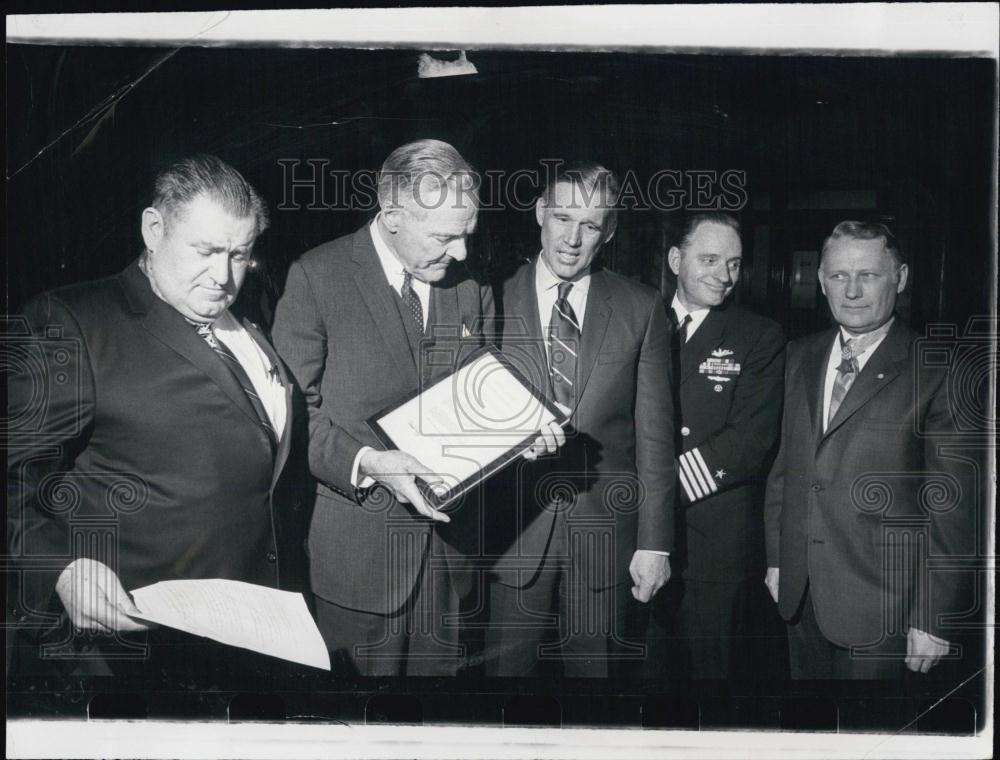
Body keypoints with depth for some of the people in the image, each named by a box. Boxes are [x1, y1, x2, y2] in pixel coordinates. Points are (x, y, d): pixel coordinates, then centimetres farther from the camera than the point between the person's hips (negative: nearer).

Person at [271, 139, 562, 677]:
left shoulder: (470, 289, 7)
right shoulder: (316, 276, -8)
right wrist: (364, 462, -23)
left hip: (443, 547, 5)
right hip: (356, 548, -4)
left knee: (438, 671, 15)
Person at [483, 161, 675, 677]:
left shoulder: (641, 309, 2)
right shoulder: (495, 302, 1)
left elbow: (654, 431, 1)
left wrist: (655, 540, -2)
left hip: (604, 530, 0)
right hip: (514, 527, 0)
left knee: (596, 667, 12)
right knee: (507, 669, 8)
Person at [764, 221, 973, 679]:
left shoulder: (938, 373, -10)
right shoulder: (800, 357, 8)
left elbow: (950, 509, -10)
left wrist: (932, 619, -11)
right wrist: (775, 556, 11)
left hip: (879, 603, -5)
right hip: (799, 591, 5)